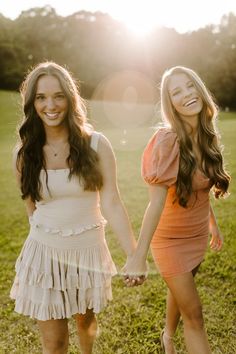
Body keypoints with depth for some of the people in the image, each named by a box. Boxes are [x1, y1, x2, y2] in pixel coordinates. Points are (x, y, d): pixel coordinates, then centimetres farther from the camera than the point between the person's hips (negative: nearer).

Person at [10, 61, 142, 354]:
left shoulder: (96, 145, -11)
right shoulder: (25, 153, -6)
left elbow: (111, 203, -14)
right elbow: (31, 206, 6)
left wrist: (134, 256, -20)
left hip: (88, 251, 0)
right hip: (45, 253, 0)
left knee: (86, 321, 24)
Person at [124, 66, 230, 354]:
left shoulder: (207, 137, -4)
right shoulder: (168, 140, -26)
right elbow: (156, 201, -33)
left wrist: (213, 224, 17)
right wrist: (139, 255, -37)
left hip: (197, 235, 7)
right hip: (170, 238, -6)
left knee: (179, 291, 27)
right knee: (194, 314, 0)